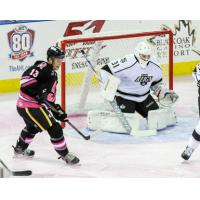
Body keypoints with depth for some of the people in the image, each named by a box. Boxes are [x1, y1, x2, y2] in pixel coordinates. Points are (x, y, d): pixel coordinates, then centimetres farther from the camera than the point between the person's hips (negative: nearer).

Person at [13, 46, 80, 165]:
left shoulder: (53, 74, 17)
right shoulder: (43, 67, -15)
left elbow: (50, 97, 22)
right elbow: (26, 77, -29)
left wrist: (57, 111, 15)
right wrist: (38, 92, -32)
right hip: (29, 106, -11)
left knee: (33, 127, 37)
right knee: (54, 128, -9)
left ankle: (20, 149, 57)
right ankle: (65, 155, 1)